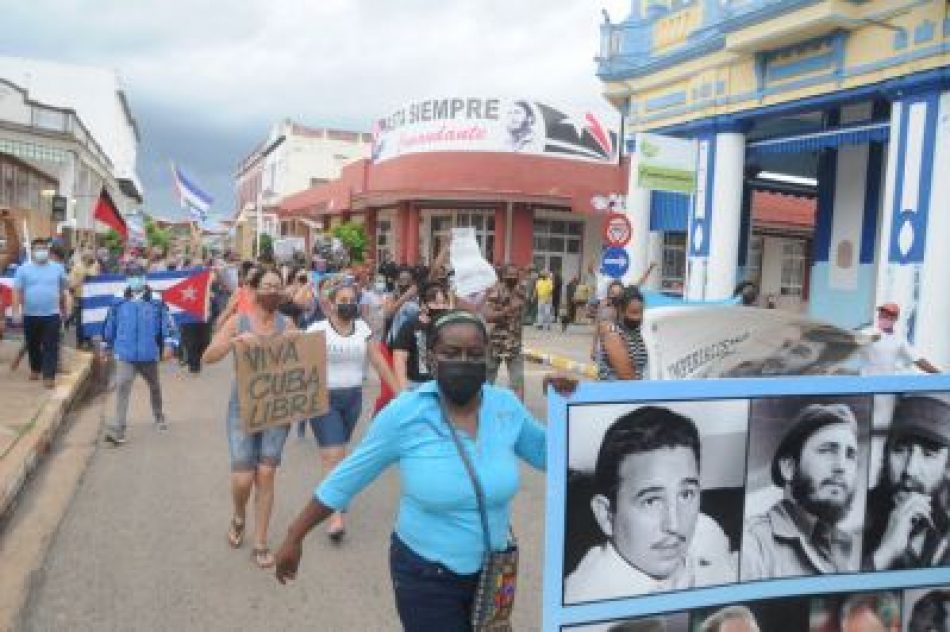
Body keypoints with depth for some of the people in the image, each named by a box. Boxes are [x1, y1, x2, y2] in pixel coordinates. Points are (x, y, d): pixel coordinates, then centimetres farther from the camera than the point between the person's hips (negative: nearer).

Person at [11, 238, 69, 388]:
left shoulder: (58, 268, 3)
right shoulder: (24, 269, 0)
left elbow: (64, 291, 11)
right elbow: (17, 291, -1)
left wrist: (66, 309, 12)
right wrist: (16, 311, -8)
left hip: (52, 314, -1)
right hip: (30, 315, 1)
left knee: (51, 347, -4)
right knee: (33, 345, 15)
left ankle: (49, 376, -4)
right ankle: (35, 369, 34)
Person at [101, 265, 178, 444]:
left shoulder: (156, 302, -6)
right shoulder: (119, 303, 0)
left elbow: (167, 322, -8)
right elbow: (109, 325, 12)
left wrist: (169, 344, -19)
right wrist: (106, 345, 19)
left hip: (149, 355, 0)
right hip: (125, 355, 0)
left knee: (154, 386, 20)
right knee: (122, 387, -14)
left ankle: (159, 416, 43)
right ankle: (118, 429, -15)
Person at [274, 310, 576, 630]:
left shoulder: (507, 406, -10)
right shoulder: (404, 414, -19)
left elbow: (548, 454, 5)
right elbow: (344, 480, -9)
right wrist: (295, 537, -3)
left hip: (492, 569, 4)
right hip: (425, 576, -4)